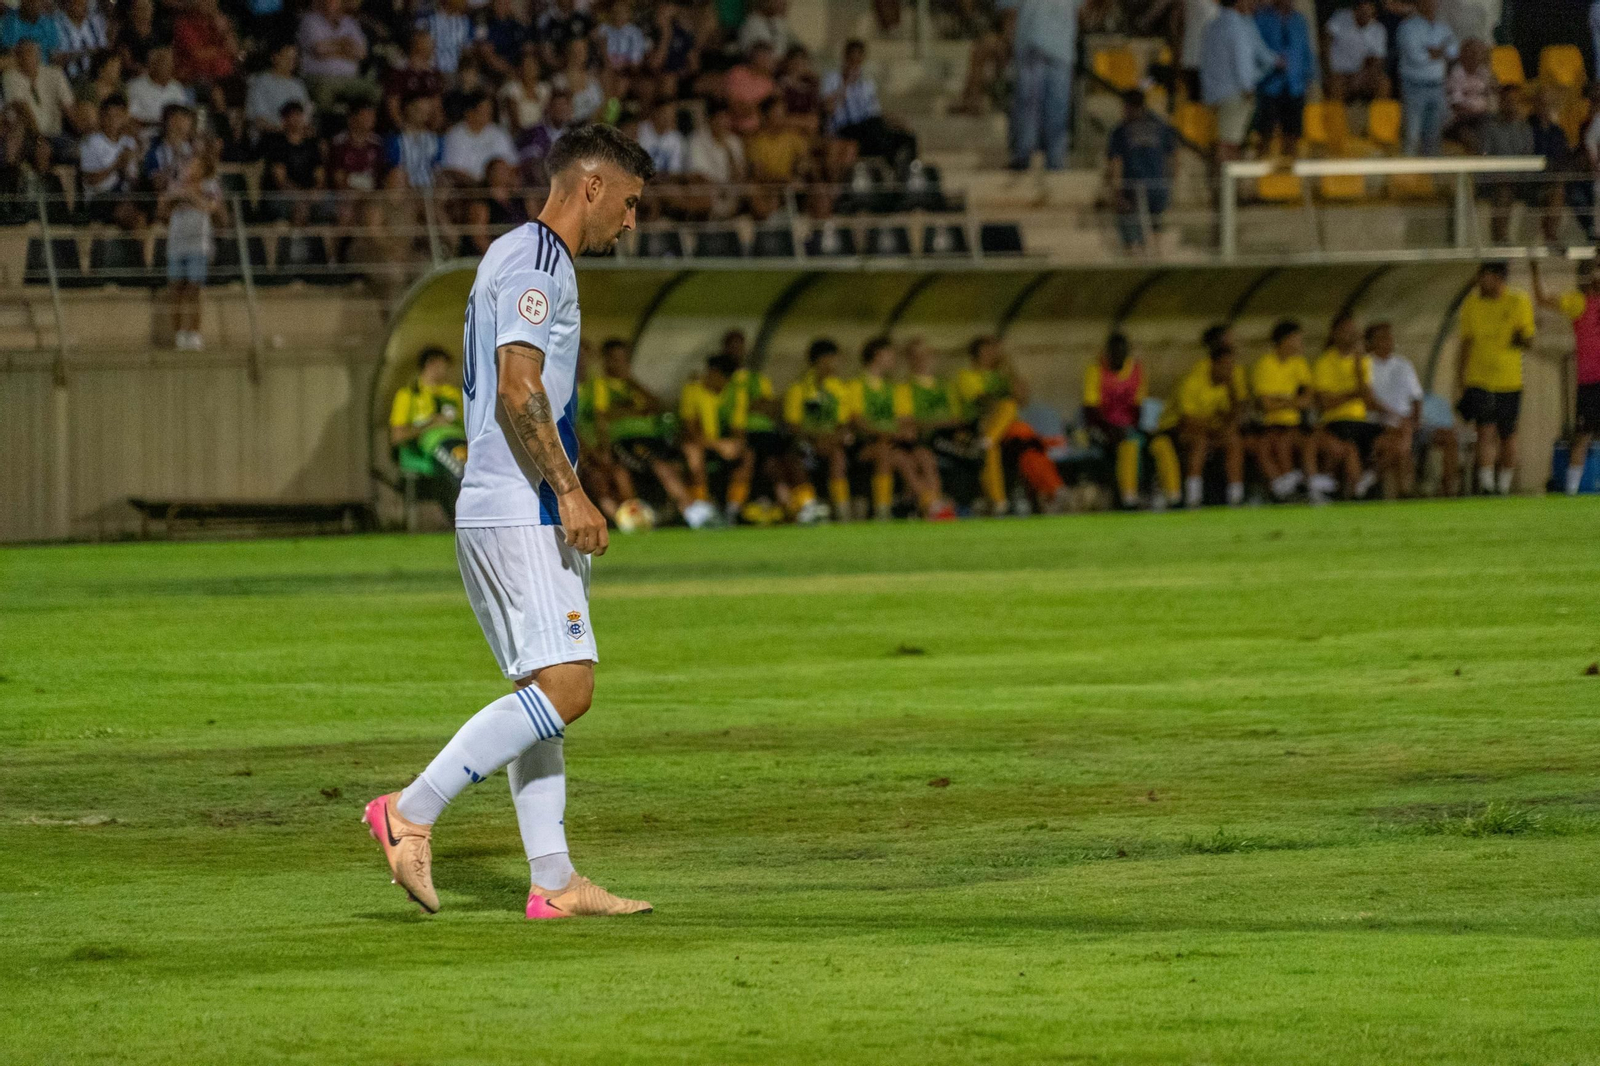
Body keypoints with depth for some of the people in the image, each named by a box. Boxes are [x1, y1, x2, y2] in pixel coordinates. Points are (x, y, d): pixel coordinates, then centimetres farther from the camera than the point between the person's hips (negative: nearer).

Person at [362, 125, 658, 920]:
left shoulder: (518, 258, 22)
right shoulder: (537, 262, -10)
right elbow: (519, 391, -20)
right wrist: (570, 494, -21)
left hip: (492, 509, 11)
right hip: (521, 513, -11)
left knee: (542, 692, 8)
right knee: (565, 687, -15)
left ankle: (553, 880, 5)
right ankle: (412, 810, -15)